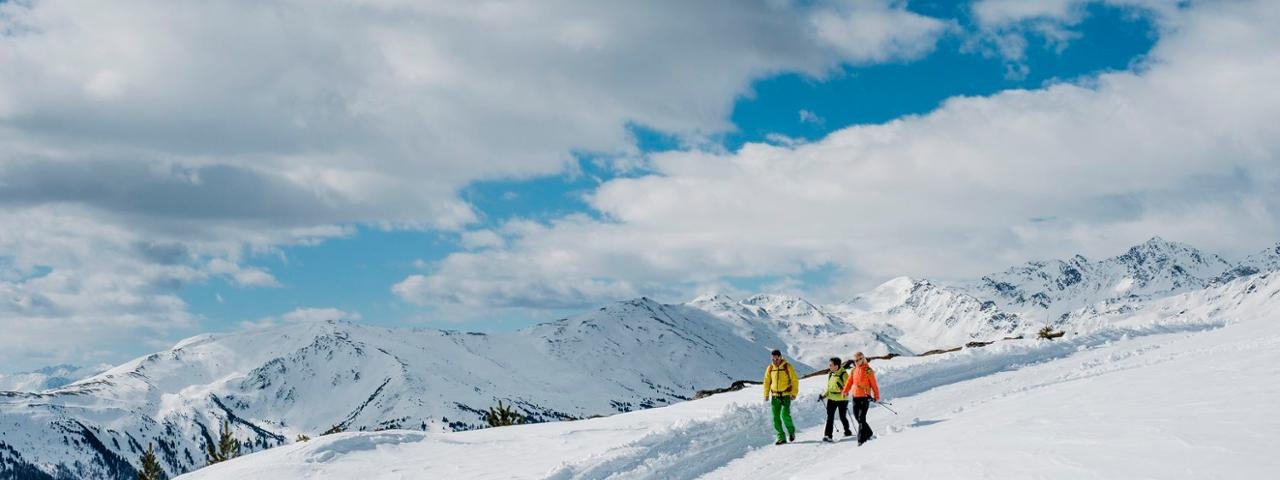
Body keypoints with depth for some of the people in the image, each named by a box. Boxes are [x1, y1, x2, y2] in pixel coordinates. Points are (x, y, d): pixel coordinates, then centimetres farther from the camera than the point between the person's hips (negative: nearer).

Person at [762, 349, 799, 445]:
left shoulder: (788, 367, -5)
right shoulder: (770, 368, 5)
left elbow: (795, 380, 0)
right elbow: (767, 381, 15)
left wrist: (794, 393, -8)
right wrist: (766, 394, 9)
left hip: (786, 395, -4)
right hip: (775, 396, 4)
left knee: (785, 414, -18)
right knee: (776, 417, -1)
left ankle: (791, 431, 8)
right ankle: (781, 438, 7)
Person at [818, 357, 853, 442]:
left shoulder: (844, 374, -12)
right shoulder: (830, 374, 9)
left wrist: (843, 389, -32)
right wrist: (825, 394, 8)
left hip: (842, 399, -5)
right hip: (831, 399, 5)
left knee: (842, 417, 7)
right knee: (830, 417, -4)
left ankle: (847, 431, 31)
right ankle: (827, 435, -8)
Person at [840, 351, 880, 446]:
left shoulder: (868, 371, -8)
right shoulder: (854, 370, 10)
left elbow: (874, 385, -6)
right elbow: (850, 381, 11)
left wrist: (877, 396, -8)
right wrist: (845, 391, -2)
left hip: (865, 397, -7)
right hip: (855, 396, 7)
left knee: (861, 418, -10)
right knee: (857, 417, 13)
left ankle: (861, 439, -7)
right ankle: (868, 433, 33)